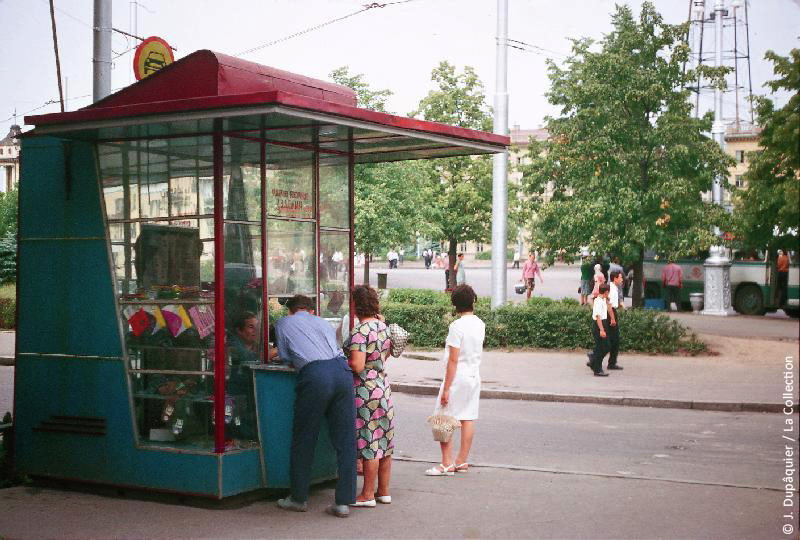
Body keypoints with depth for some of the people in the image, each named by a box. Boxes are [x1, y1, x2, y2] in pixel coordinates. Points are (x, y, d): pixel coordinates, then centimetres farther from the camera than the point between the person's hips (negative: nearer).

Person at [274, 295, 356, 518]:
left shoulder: (283, 324, 22)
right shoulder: (323, 322, 31)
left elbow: (285, 358, 23)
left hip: (314, 375, -3)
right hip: (342, 369, 3)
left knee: (303, 440, 10)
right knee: (345, 440, 5)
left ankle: (299, 498, 19)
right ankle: (343, 502, 4)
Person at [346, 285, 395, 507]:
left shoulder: (361, 332, -17)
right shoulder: (384, 326, 9)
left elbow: (357, 366, -23)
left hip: (366, 392, -8)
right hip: (384, 388, 8)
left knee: (369, 443, -2)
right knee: (384, 443, 13)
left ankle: (368, 495, 6)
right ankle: (384, 491, 21)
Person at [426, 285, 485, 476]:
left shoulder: (457, 326, -17)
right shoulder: (480, 324, 4)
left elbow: (453, 360, -19)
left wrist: (446, 388, -16)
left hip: (457, 378, -8)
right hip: (474, 376, 8)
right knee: (468, 419, 11)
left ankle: (447, 464, -1)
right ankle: (462, 461, 18)